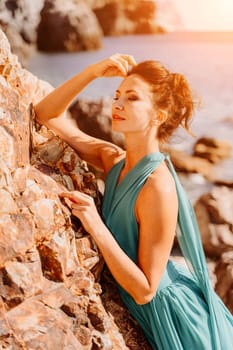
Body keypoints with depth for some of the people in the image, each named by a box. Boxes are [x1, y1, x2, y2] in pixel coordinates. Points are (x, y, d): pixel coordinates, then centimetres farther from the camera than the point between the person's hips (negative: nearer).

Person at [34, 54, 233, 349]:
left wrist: (97, 228, -34)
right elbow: (46, 114, -3)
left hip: (174, 316, -6)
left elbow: (145, 290, -26)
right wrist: (92, 72, -17)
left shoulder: (158, 186, -31)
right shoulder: (115, 160, -9)